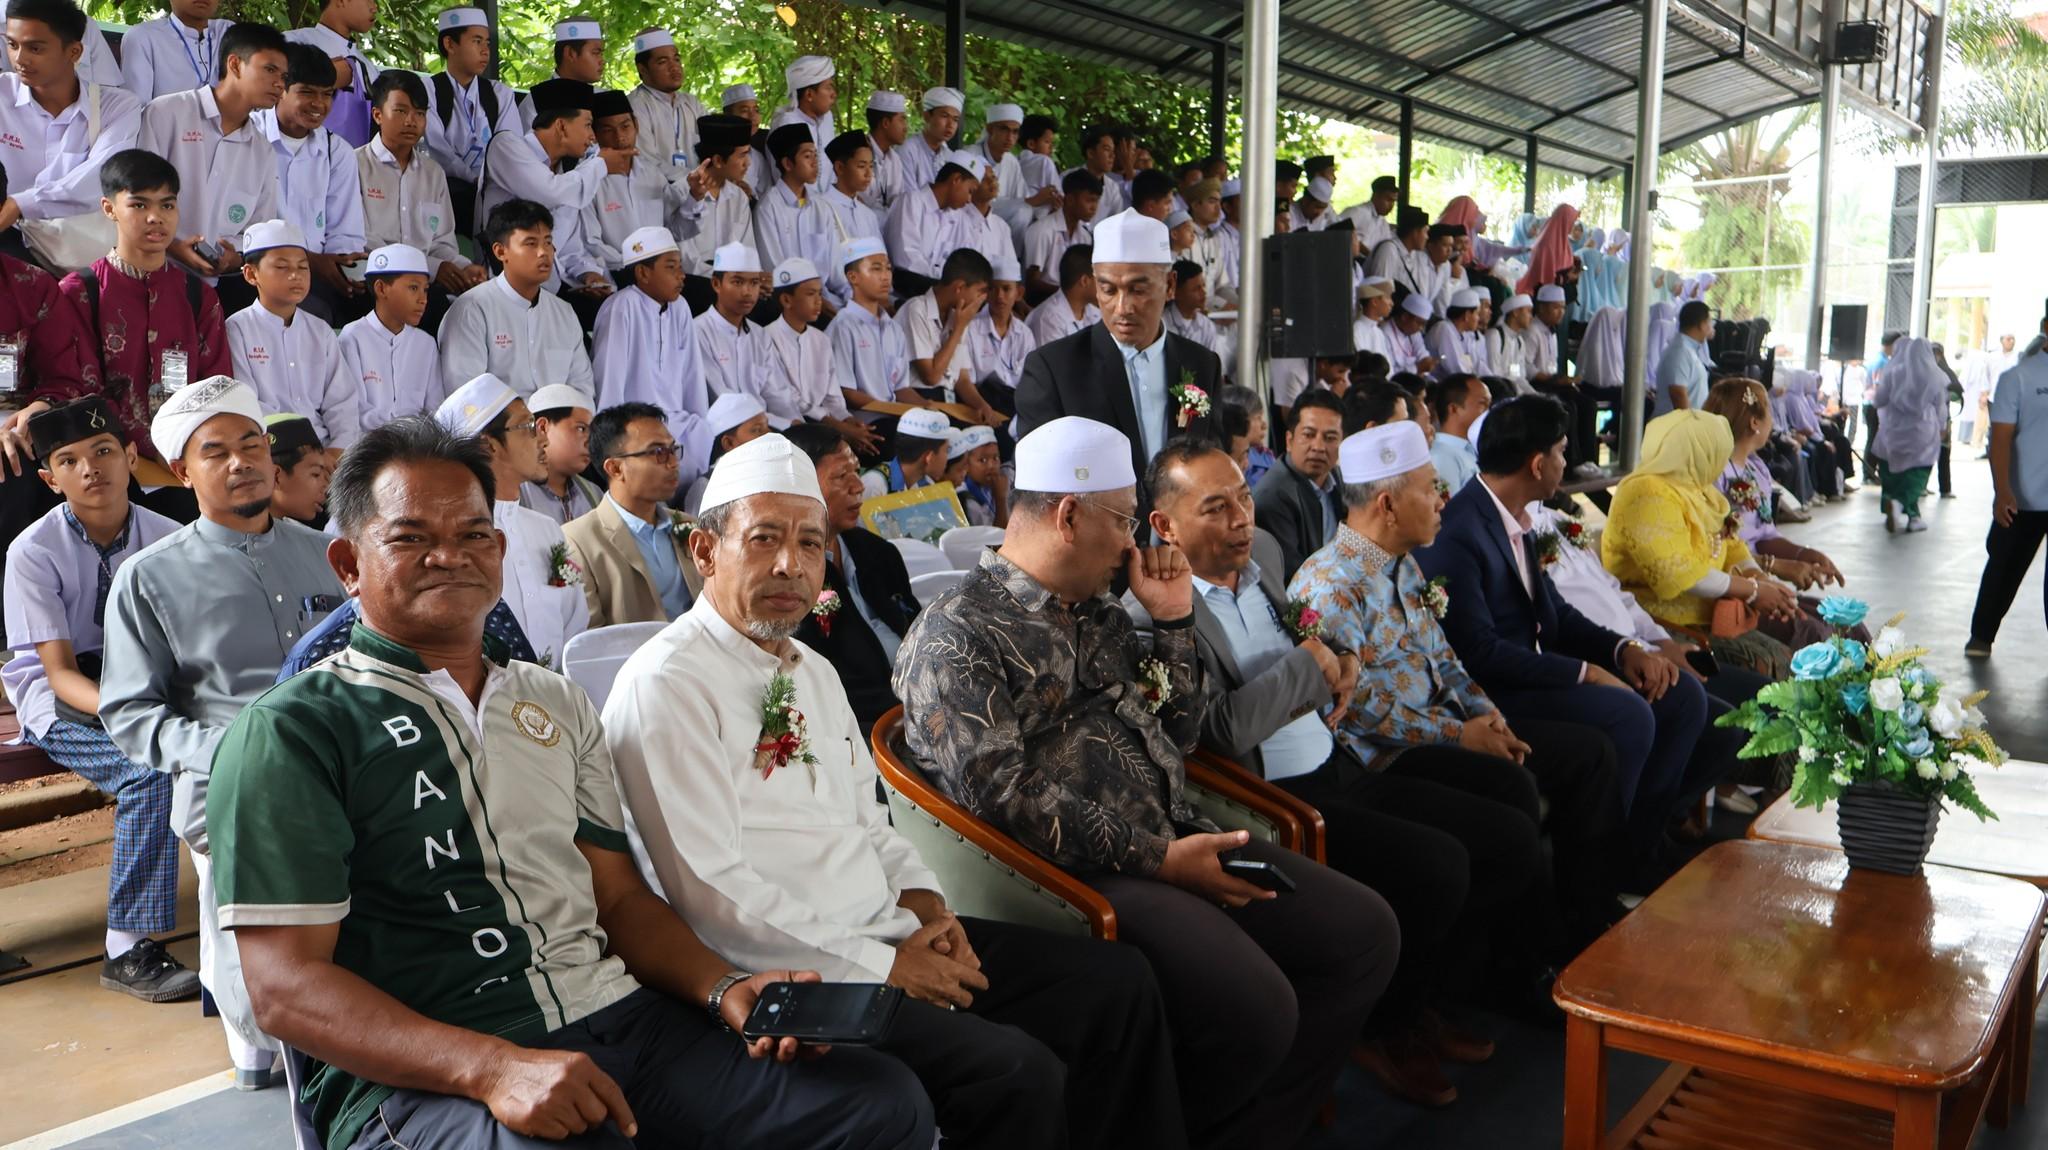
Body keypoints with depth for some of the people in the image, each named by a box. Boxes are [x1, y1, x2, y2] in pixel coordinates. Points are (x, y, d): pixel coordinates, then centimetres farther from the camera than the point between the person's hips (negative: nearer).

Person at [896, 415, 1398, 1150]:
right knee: (1255, 1007, -27)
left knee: (1364, 932, 1)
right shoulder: (956, 634, -8)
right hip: (1076, 876, -9)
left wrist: (1173, 620, 11)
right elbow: (1004, 793, -18)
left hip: (1172, 843, 9)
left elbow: (1177, 735, 23)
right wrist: (1155, 858, -18)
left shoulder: (1100, 615, 18)